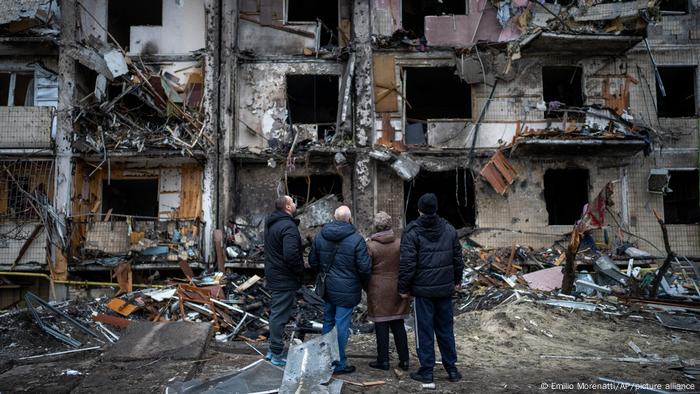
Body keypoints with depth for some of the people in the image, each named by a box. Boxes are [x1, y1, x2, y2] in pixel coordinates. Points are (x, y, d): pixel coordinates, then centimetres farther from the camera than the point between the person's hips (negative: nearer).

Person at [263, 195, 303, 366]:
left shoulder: (270, 223, 11)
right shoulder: (288, 226, -20)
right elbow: (291, 255, -30)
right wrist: (300, 271, -13)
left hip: (273, 275, 10)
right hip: (285, 279, -9)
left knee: (276, 313, 19)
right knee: (280, 315, -1)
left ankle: (273, 350, 29)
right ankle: (277, 355, 8)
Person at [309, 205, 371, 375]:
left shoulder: (320, 236, 1)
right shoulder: (356, 239, -16)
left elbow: (312, 261, 9)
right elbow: (364, 267, -15)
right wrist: (364, 283, 4)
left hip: (326, 289, 6)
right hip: (346, 291, -5)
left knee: (328, 322, 19)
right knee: (341, 326, 3)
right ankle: (339, 364, 12)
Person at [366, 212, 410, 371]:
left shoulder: (370, 245, -11)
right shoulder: (400, 243, -2)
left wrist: (366, 288, 9)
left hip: (378, 289, -3)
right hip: (397, 288, 4)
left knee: (381, 325, 5)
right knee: (398, 325, 12)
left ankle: (383, 361, 12)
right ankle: (404, 360, 16)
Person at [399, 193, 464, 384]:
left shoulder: (412, 232, -11)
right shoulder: (449, 230, 4)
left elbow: (407, 264, -14)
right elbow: (457, 259, 9)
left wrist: (403, 288, -4)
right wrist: (457, 281, 21)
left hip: (422, 290, -4)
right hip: (445, 289, 4)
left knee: (424, 330, 5)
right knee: (445, 328, 15)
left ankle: (426, 371, 12)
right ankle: (452, 368, 22)